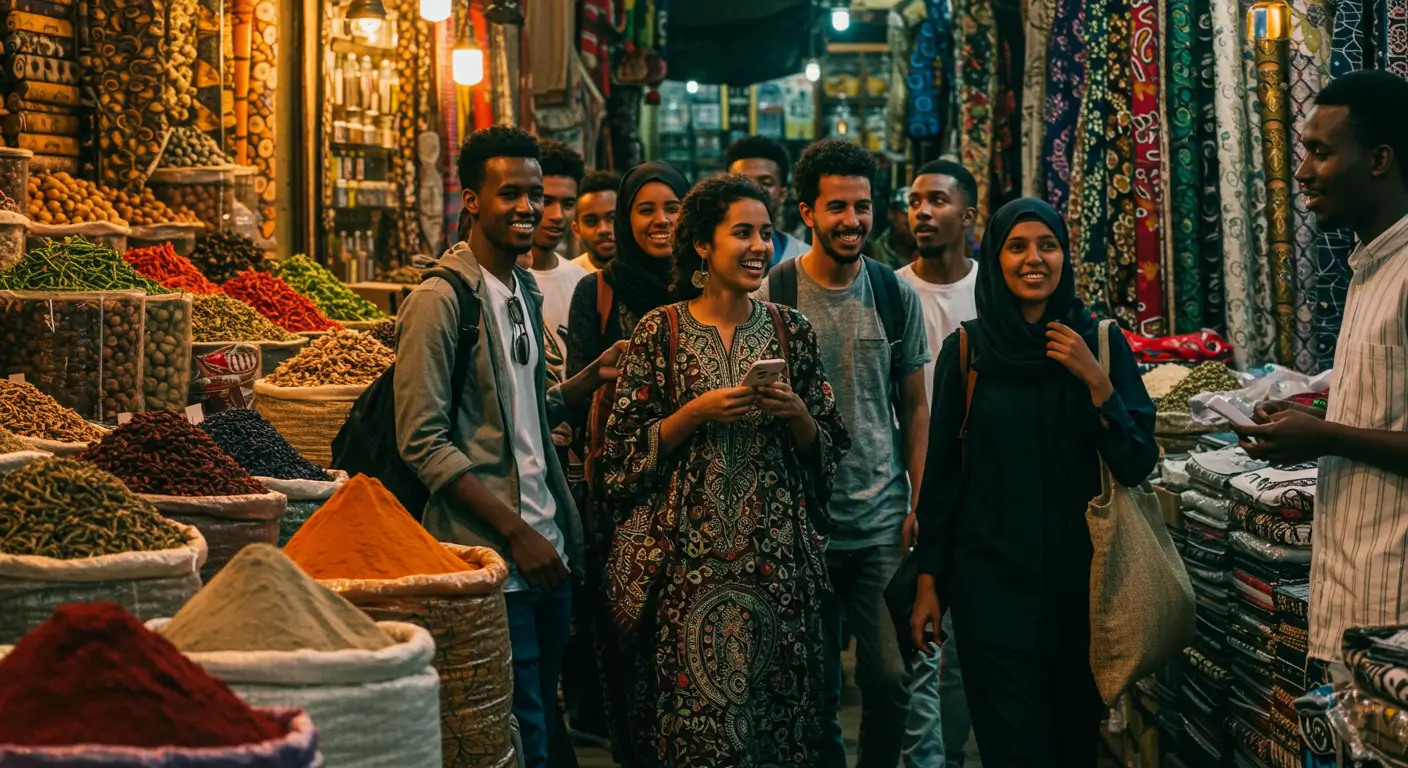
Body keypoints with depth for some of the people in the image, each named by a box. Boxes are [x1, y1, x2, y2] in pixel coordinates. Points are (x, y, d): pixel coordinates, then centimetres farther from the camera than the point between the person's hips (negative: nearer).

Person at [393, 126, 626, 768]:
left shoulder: (525, 291, 13)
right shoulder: (440, 301, -12)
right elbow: (422, 442, -16)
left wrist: (593, 376, 2)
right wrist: (515, 531, -18)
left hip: (548, 549, 8)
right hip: (492, 559, -8)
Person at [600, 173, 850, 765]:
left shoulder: (792, 331, 6)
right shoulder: (660, 331, -1)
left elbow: (826, 450, 11)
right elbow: (626, 450, -1)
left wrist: (797, 414, -9)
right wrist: (695, 413, -14)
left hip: (776, 554, 2)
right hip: (687, 554, -2)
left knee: (777, 699, 5)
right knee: (692, 701, -1)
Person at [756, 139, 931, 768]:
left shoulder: (896, 294, 3)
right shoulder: (772, 296, -4)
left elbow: (914, 407, 9)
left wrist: (918, 504, 1)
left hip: (883, 525, 1)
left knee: (889, 679, 0)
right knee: (814, 688, 9)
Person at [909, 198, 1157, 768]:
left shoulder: (1103, 343, 0)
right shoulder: (967, 348, -2)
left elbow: (1138, 465, -4)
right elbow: (941, 470, 3)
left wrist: (1095, 380, -17)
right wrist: (928, 582, 2)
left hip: (1080, 577, 1)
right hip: (993, 577, -1)